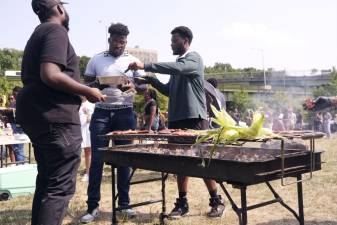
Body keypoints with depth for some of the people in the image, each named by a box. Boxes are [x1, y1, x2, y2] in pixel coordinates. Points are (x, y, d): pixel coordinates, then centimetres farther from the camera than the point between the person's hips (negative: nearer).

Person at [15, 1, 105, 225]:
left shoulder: (38, 33, 21)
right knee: (61, 185, -9)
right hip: (55, 116, -10)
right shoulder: (56, 31, -8)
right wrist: (88, 91, -13)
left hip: (37, 114, 10)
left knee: (47, 180, 17)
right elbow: (50, 75, -22)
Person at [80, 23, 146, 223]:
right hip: (101, 113, 0)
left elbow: (145, 87, 3)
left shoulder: (133, 61, 6)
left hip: (125, 114, 0)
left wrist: (133, 86, -19)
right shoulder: (96, 60, 7)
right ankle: (93, 206, 3)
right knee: (97, 158, -3)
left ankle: (124, 203, 14)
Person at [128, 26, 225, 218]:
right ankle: (182, 203, 17)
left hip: (195, 118, -7)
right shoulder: (177, 63, 18)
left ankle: (217, 201, 13)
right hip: (176, 119, 7)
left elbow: (177, 68, -26)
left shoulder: (194, 58, -5)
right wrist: (150, 80, 5)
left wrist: (145, 66, -26)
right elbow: (169, 90, 20)